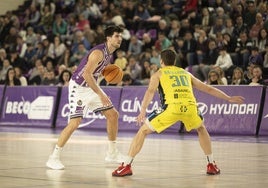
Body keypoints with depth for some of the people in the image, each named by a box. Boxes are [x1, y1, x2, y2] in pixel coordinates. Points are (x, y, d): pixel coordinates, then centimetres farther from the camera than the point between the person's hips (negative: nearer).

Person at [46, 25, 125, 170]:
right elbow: (86, 74, -33)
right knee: (75, 122, -17)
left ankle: (112, 153, 20)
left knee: (113, 114, 8)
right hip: (78, 87, -9)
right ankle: (54, 157, -9)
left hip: (91, 86, 9)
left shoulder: (110, 53, 5)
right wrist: (101, 94, -33)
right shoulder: (98, 52, -24)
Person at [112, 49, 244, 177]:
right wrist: (229, 98, 42)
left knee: (143, 131, 12)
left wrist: (143, 111, -10)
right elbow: (208, 89, 34)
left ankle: (126, 166, 3)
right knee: (201, 129, 34)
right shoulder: (186, 73, 32)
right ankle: (211, 165, 28)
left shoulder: (159, 74, 22)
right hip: (190, 107, 3)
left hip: (172, 107, -3)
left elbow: (150, 91, 2)